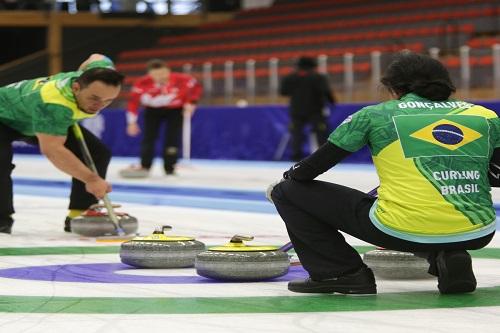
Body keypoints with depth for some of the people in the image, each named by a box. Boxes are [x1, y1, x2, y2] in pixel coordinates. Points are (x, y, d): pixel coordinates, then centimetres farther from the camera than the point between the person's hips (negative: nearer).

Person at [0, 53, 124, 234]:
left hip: (40, 117, 7)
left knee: (99, 153, -7)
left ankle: (80, 216, -1)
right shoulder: (53, 104, -48)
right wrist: (91, 179, -49)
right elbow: (52, 150, -50)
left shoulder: (103, 75, -24)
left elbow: (96, 58, -1)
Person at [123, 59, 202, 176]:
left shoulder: (180, 80, -32)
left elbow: (196, 87, -12)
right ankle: (144, 166, 3)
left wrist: (191, 103, -20)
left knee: (173, 138, -8)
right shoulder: (142, 83, -30)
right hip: (153, 110, 1)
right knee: (149, 137, -3)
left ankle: (169, 167, -1)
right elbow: (133, 102, -19)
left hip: (175, 109, -1)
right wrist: (132, 122, -18)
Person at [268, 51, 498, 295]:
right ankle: (450, 258, 14)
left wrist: (285, 181, 36)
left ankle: (341, 272, 5)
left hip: (399, 232, -3)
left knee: (288, 192, 14)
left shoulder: (377, 113, 11)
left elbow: (319, 161, 17)